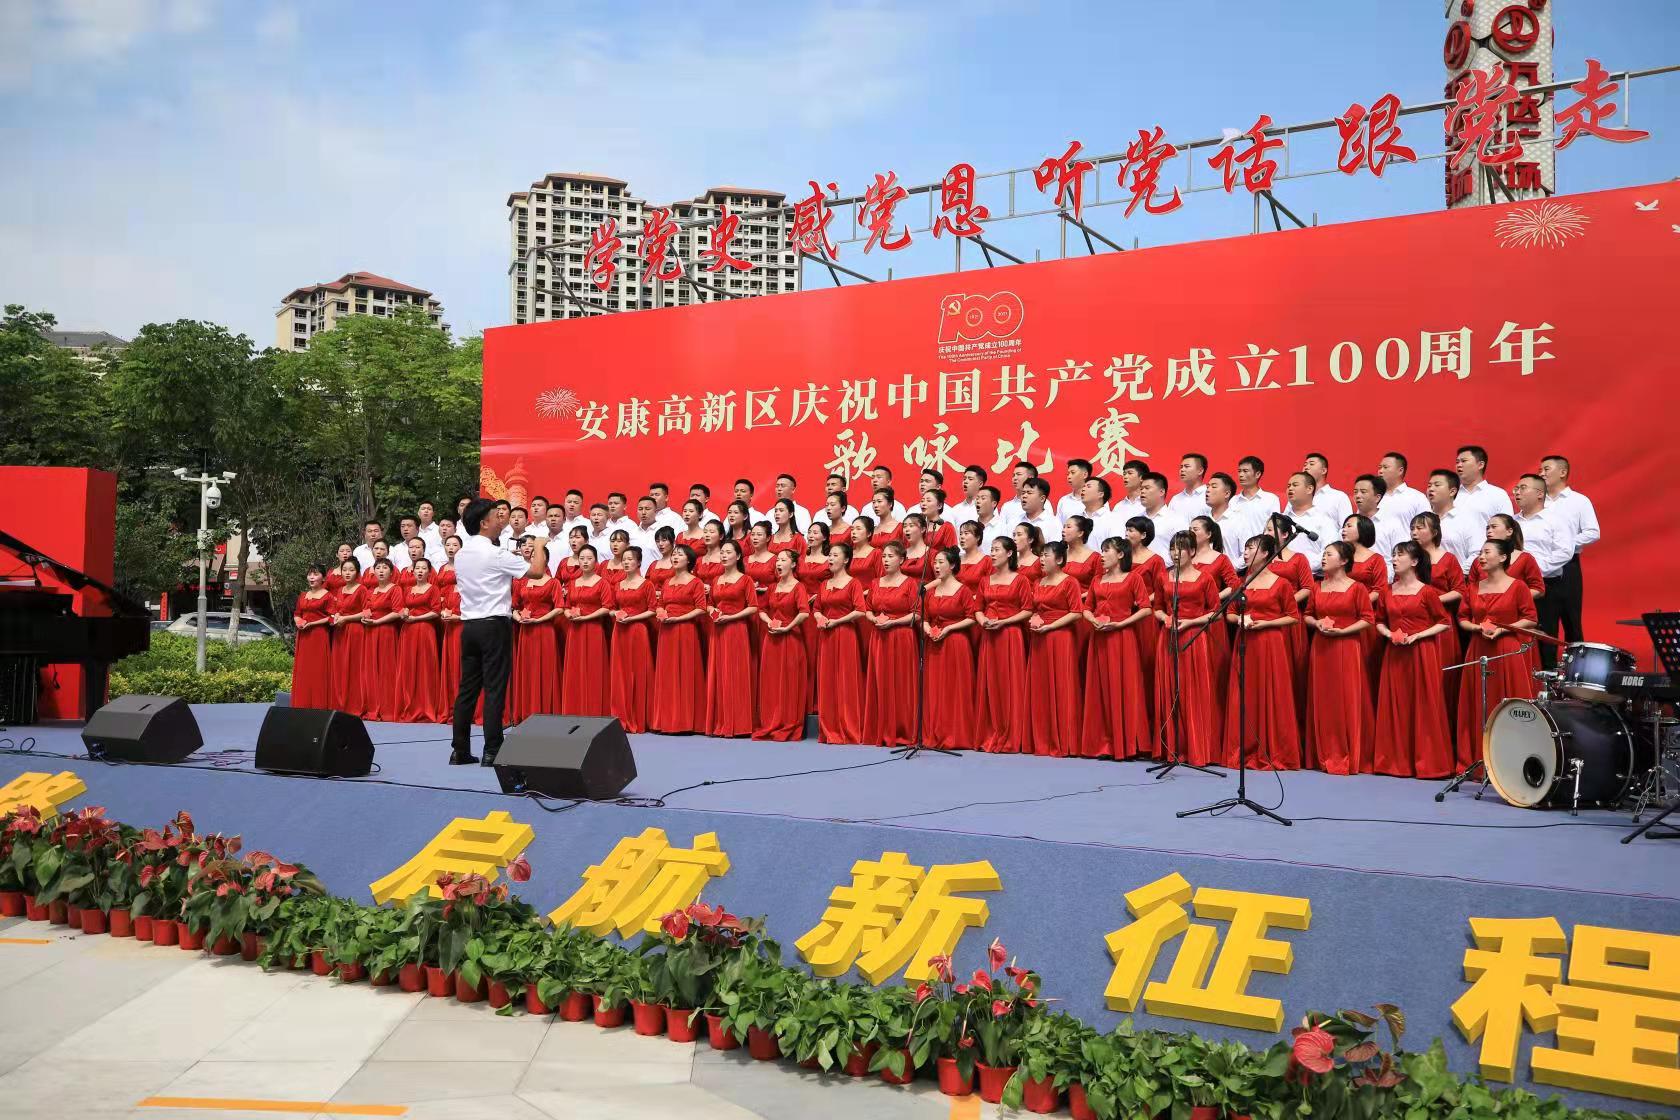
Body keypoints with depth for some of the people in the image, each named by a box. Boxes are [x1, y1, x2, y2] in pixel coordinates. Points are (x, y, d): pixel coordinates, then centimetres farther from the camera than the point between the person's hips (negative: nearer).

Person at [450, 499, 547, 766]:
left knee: (467, 687, 9)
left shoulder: (461, 555, 10)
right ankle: (492, 751, -3)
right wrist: (539, 547, 9)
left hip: (469, 625, 7)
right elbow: (537, 571, -10)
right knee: (494, 689, -4)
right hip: (495, 626, -7)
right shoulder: (495, 555, -12)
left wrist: (518, 558, 19)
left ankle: (459, 750, 12)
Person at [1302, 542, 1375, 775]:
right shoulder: (1317, 588, 11)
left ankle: (1350, 758, 3)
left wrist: (1342, 631, -15)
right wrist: (1316, 623, -3)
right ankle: (1325, 756, 13)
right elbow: (1306, 616, 18)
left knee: (1348, 701, -4)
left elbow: (1368, 619, -6)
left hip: (1347, 649, -5)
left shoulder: (1356, 588, -3)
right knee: (1322, 701, 5)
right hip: (1321, 649, 5)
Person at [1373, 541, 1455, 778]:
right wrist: (1388, 634, -2)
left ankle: (1426, 762, 6)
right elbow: (1380, 621, 18)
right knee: (1395, 705, 5)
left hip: (1422, 654, -5)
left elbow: (1444, 623, -3)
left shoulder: (1426, 591, -4)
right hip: (1395, 654, 5)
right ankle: (1396, 761, 13)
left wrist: (1417, 635, -13)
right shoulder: (1388, 591, 10)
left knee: (1423, 705, -2)